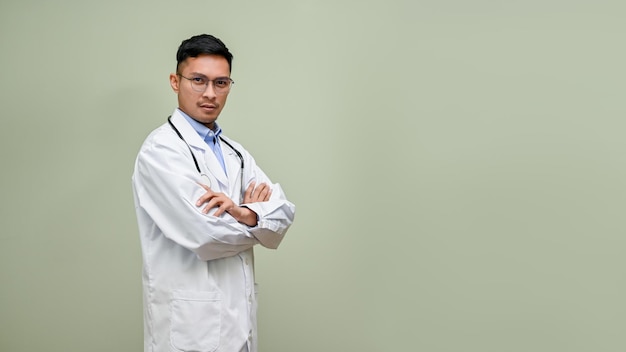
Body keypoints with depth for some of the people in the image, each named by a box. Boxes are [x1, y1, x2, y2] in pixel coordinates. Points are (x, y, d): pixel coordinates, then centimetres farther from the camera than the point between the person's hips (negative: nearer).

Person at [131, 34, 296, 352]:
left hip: (239, 316, 7)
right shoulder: (161, 150, -13)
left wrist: (244, 213, -20)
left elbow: (284, 212, 0)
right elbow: (206, 234, -22)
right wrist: (256, 217, -3)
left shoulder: (235, 153, 11)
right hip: (190, 324, -7)